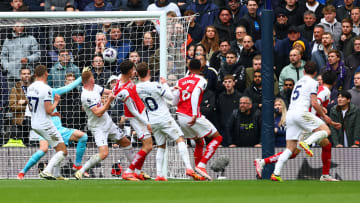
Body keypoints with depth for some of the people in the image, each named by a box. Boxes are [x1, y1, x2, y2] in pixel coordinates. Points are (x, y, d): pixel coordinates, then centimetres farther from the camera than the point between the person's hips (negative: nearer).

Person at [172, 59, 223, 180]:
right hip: (193, 117, -6)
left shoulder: (180, 81, 12)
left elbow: (174, 102, 7)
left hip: (180, 116, 6)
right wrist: (194, 115, -26)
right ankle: (201, 165, -10)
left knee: (199, 141, 23)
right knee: (217, 137, 4)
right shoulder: (201, 80, -2)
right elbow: (195, 95, -20)